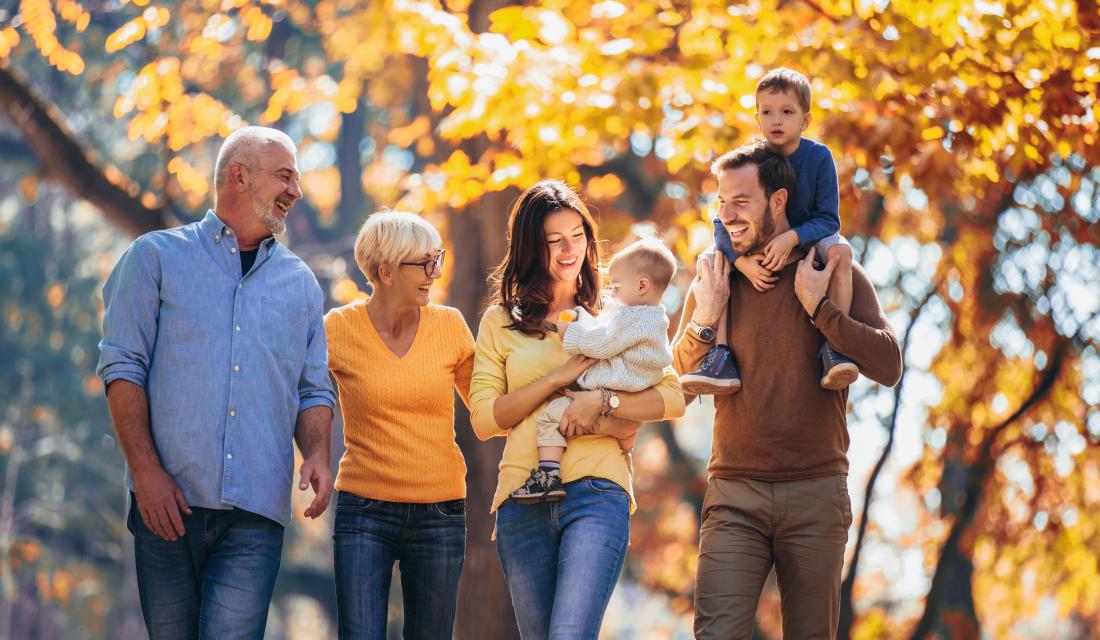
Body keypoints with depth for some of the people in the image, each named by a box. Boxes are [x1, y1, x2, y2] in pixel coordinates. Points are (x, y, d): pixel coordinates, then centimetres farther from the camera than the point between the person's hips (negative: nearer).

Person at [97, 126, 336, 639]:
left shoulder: (300, 283, 18)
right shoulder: (156, 256, 7)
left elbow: (315, 390, 18)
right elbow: (123, 367, 0)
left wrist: (316, 455, -4)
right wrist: (146, 471, -11)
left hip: (257, 511, 2)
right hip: (169, 500, -2)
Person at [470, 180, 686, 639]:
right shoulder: (501, 322, 12)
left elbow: (672, 398, 3)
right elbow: (483, 419, 3)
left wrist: (601, 401, -13)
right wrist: (559, 378, -7)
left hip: (596, 493, -2)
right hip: (523, 498, 2)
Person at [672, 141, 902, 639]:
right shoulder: (714, 279, 9)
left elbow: (888, 367, -8)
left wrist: (817, 306, -13)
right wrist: (705, 319, -5)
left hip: (816, 492, -1)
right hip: (734, 495, 1)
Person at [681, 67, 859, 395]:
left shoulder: (818, 157, -17)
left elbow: (828, 220, -19)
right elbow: (723, 223, -15)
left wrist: (792, 237, -38)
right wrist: (743, 261, -33)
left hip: (809, 238, -2)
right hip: (757, 247, 2)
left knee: (840, 251, -33)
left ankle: (833, 347, -35)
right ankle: (721, 358, -26)